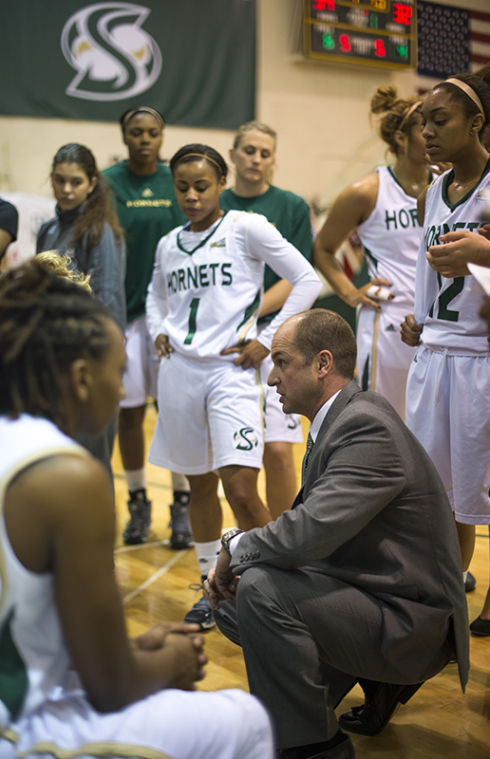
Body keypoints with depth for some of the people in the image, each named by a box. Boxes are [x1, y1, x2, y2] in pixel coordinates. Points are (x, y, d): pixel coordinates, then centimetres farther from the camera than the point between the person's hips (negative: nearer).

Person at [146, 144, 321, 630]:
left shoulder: (246, 228, -3)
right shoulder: (169, 244, 12)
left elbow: (307, 281, -3)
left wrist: (267, 340, -6)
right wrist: (158, 331, 11)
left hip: (231, 370, -5)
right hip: (179, 371, 5)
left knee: (240, 490, -15)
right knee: (199, 484, 12)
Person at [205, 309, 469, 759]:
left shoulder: (367, 427, -24)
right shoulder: (337, 419, 8)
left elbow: (310, 532, -33)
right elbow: (306, 524, 13)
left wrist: (236, 547, -13)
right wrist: (232, 564, -4)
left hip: (410, 622, -10)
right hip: (367, 588, 10)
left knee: (262, 590, -27)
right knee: (230, 602, 11)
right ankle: (379, 678, 17)